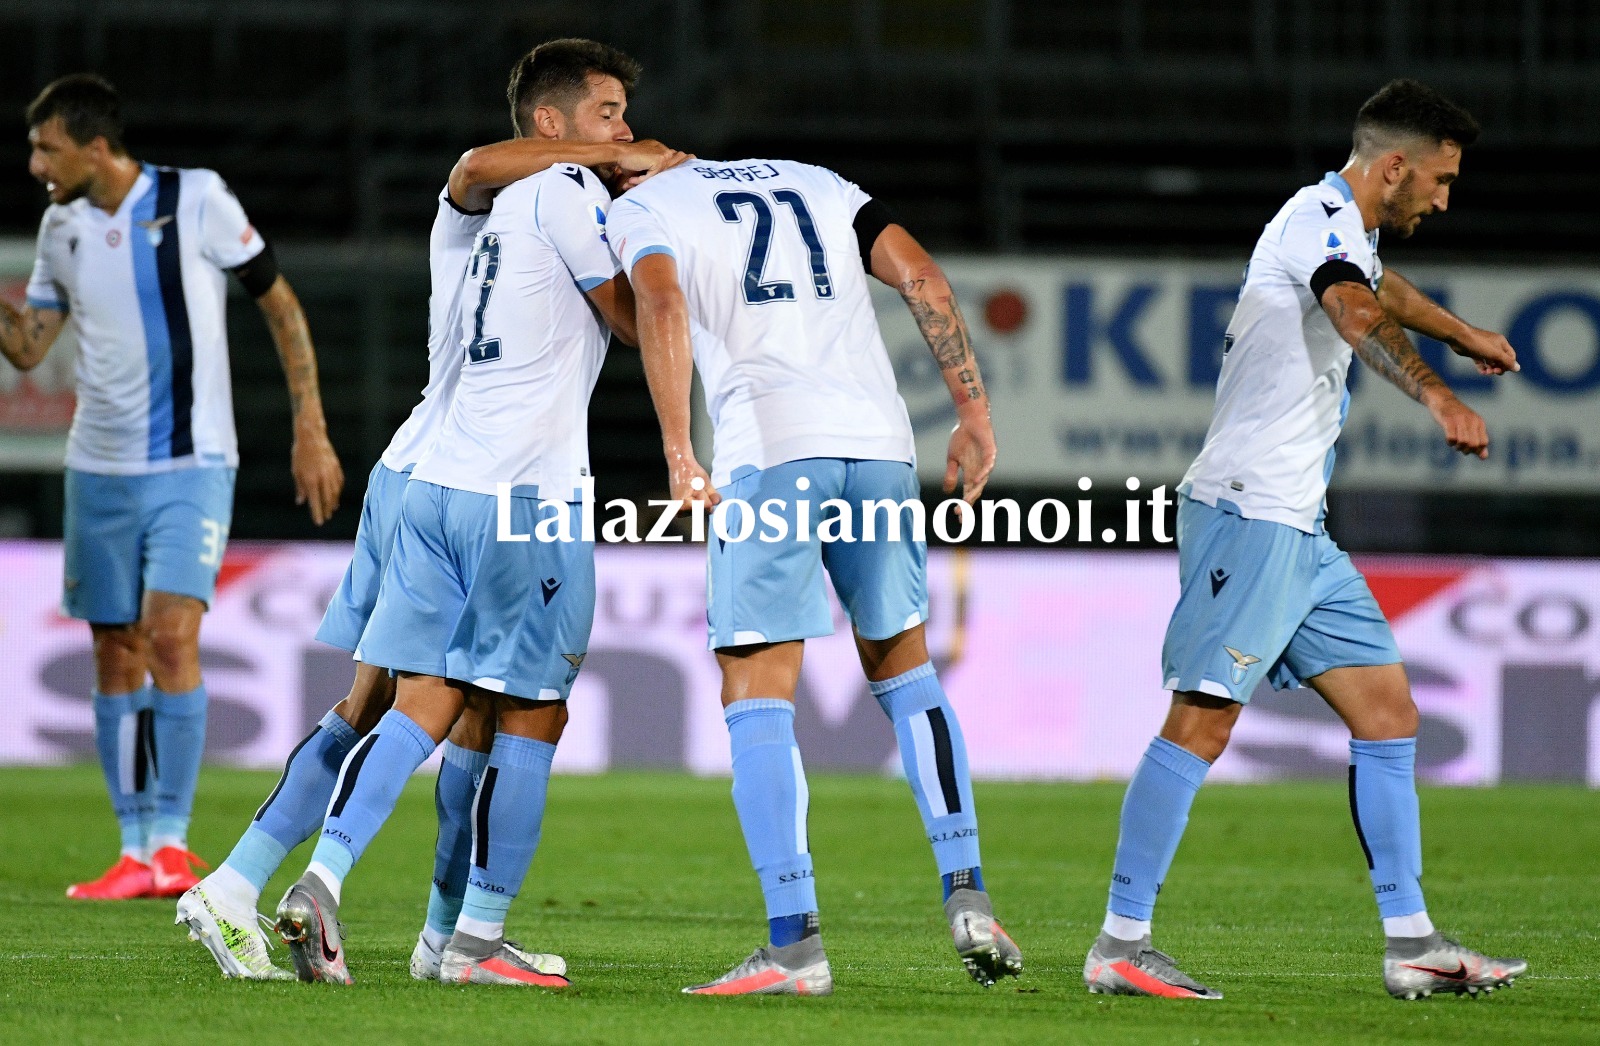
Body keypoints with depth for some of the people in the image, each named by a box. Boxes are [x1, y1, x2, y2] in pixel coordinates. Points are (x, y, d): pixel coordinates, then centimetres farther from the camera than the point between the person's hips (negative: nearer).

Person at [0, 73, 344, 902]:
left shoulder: (195, 200, -8)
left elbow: (281, 306, -1)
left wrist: (310, 430, -4)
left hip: (190, 466, -5)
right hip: (99, 469, 5)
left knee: (169, 634, -18)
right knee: (115, 656, 4)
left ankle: (172, 840, -11)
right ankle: (136, 852, 10)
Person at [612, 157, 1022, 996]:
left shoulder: (642, 209, 14)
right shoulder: (816, 185, 27)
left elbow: (662, 307, -8)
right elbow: (922, 278, 14)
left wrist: (678, 452, -13)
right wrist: (973, 412, 12)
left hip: (771, 453, -5)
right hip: (879, 441, 5)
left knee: (756, 692, 0)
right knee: (903, 667, 20)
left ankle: (794, 943, -9)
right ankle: (967, 897, 11)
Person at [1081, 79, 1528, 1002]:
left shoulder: (1346, 233, 20)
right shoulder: (1324, 220, -12)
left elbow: (1382, 286, 45)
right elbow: (1360, 316, -34)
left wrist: (1463, 336, 57)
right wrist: (1436, 394, -44)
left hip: (1299, 528, 11)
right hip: (1247, 511, -11)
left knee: (1388, 710, 6)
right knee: (1203, 721, -13)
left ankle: (1411, 945, 6)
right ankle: (1120, 945, -12)